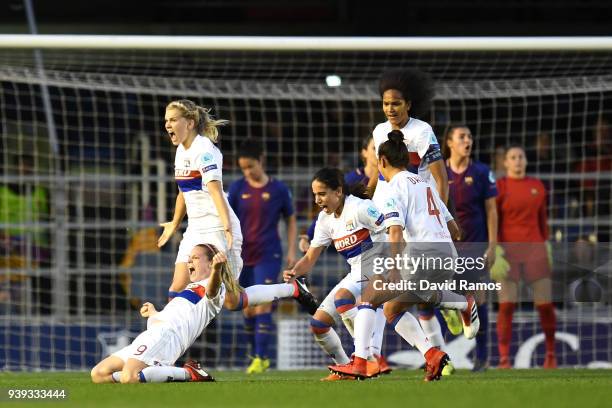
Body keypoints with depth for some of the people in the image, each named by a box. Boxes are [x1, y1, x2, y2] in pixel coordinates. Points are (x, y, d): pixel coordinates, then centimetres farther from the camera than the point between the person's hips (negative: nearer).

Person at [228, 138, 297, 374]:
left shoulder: (278, 189, -1)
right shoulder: (237, 188, 3)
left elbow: (291, 221, 9)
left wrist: (291, 252, 1)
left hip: (268, 256, -3)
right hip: (243, 257, 3)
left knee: (263, 305, -13)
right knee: (248, 309, 8)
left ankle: (261, 358, -11)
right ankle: (256, 354, 21)